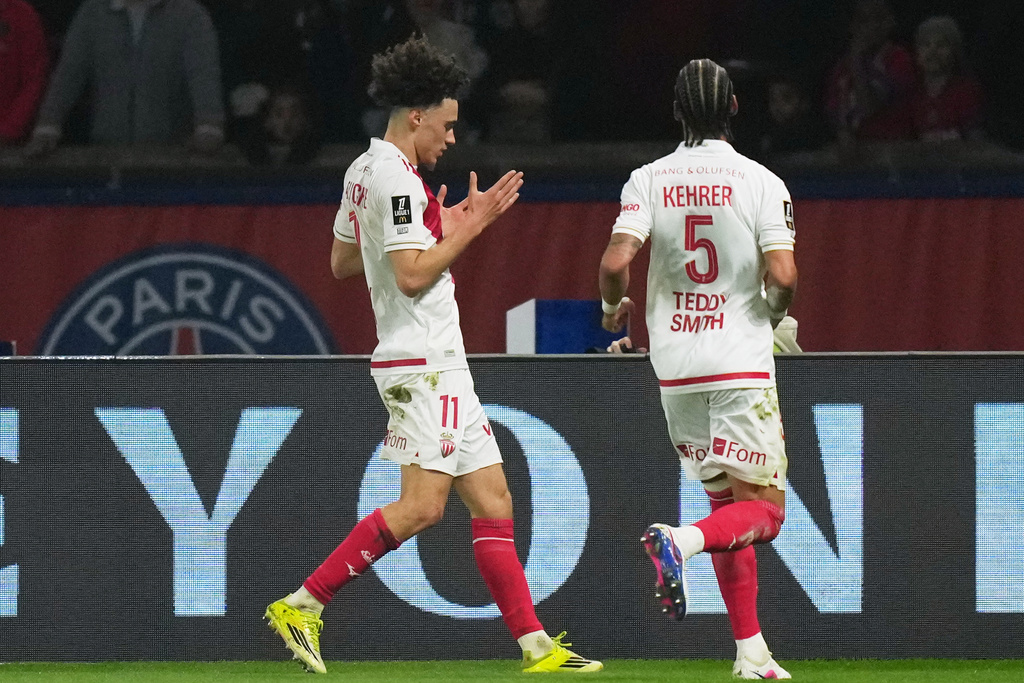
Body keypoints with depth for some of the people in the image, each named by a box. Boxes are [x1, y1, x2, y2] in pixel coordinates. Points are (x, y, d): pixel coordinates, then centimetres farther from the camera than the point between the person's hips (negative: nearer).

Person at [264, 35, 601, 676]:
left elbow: (342, 261, 25)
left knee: (493, 500, 6)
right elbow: (413, 275, -21)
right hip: (423, 362, -11)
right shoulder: (394, 177, -15)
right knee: (421, 506, -17)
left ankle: (536, 645, 4)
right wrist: (470, 226, -12)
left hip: (439, 364, 11)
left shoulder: (365, 170, 16)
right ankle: (302, 605, -13)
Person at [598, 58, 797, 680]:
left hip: (676, 370, 4)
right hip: (742, 363, -4)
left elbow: (615, 263, -11)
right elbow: (783, 275, -15)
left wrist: (614, 308, 11)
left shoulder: (648, 180, 1)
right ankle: (680, 540, -31)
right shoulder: (761, 182, -6)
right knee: (763, 510, 0)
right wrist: (777, 313, 8)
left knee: (727, 502, 15)